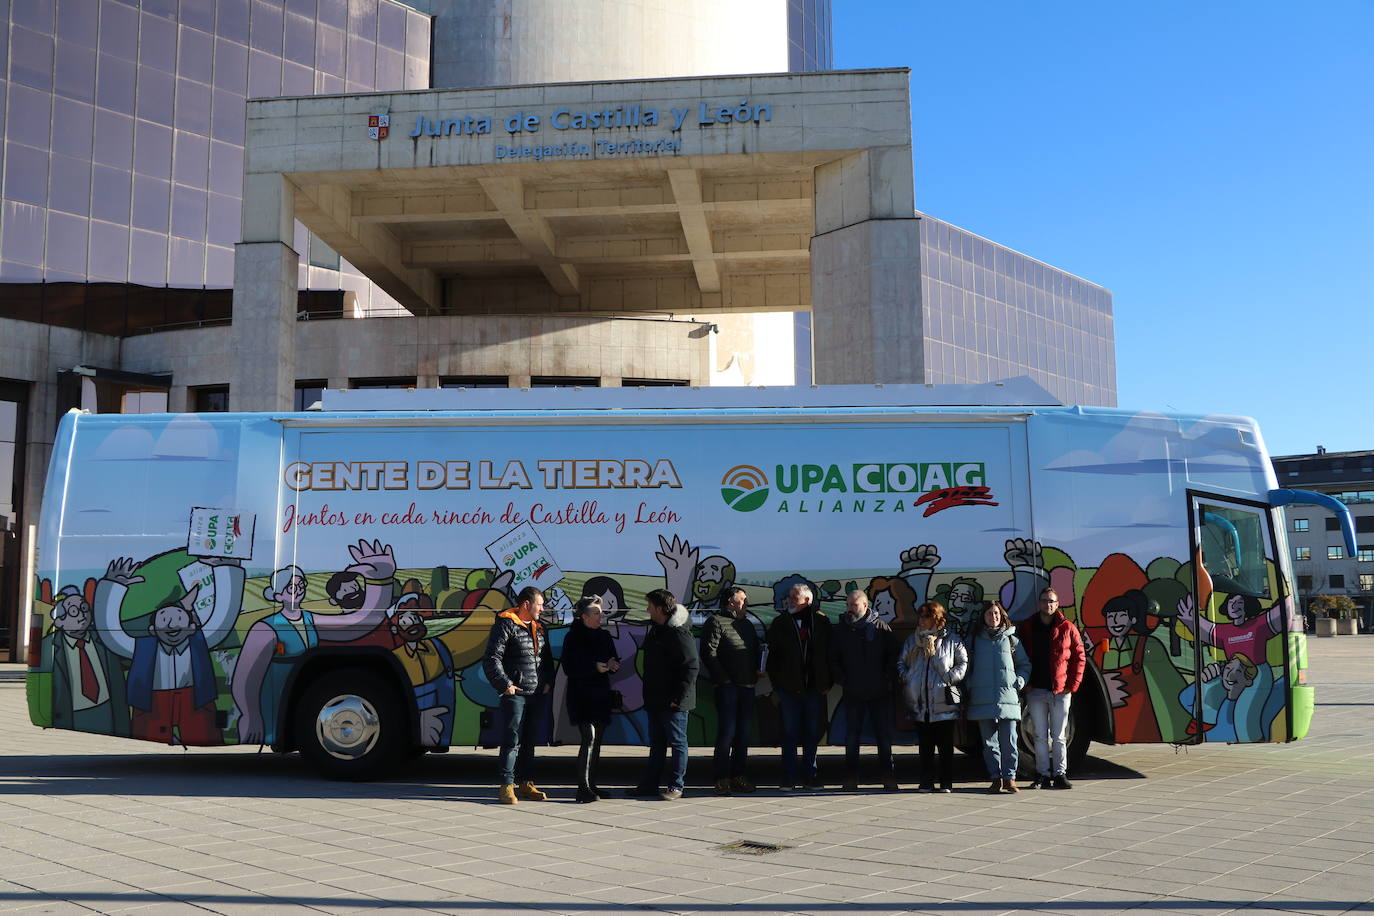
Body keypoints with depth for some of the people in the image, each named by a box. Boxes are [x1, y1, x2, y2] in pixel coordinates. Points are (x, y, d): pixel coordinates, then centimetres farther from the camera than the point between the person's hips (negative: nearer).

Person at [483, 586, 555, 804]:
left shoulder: (539, 628, 16)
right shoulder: (505, 625, -7)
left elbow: (547, 658, 26)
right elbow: (491, 659, -13)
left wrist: (548, 682, 12)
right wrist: (505, 684, -16)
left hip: (536, 694, 7)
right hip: (515, 693, -7)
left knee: (530, 740, 12)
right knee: (512, 739, -7)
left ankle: (526, 784, 20)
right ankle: (507, 786, -2)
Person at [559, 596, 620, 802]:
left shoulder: (604, 636, 12)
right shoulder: (573, 637, -6)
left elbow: (613, 661, 16)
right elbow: (569, 667, -13)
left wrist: (612, 664, -7)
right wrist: (595, 667, -22)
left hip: (600, 695, 7)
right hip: (581, 696, -7)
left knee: (597, 741, 9)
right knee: (589, 738, -15)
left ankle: (591, 785, 17)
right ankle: (583, 789, -12)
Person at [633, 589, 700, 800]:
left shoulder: (679, 633, -18)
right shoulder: (656, 629, 13)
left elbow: (691, 667, -20)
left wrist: (679, 698, -21)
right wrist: (650, 695, 17)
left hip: (673, 703, -9)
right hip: (656, 700, 9)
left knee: (677, 742, 2)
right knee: (656, 743, 15)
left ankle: (676, 786, 9)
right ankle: (650, 784, 21)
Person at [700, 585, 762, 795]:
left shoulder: (746, 624, 20)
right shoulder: (716, 622, -5)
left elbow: (756, 651, 26)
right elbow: (708, 653, -12)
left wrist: (755, 673, 10)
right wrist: (723, 679, -13)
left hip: (747, 686, 8)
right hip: (728, 687, -8)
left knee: (743, 733, 10)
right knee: (727, 732, -8)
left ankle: (737, 776, 17)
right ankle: (721, 779, -3)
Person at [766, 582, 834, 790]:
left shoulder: (821, 621, 3)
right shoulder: (779, 623, 4)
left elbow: (829, 654, 5)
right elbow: (772, 656, 6)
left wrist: (827, 683, -1)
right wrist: (776, 685, -1)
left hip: (815, 687, 1)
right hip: (789, 687, -1)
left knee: (813, 733, 7)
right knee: (790, 733, 2)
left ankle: (809, 776, 17)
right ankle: (790, 778, 9)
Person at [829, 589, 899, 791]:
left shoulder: (880, 627, 0)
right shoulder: (841, 629, 5)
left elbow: (893, 655, 4)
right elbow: (833, 659, 10)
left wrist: (887, 679, -5)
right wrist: (841, 679, -1)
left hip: (880, 692, -1)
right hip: (853, 693, 1)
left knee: (884, 735, 4)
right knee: (852, 736, 5)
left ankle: (888, 777, 13)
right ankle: (851, 778, 13)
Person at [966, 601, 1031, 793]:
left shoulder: (1011, 640, 12)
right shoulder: (975, 640, 12)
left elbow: (1025, 665, 17)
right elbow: (966, 666, 17)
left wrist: (1019, 682, 2)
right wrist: (969, 684, 2)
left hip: (1008, 697, -1)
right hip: (983, 700, 1)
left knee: (1009, 741, -5)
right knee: (989, 742, 3)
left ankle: (1009, 778, 2)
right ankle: (996, 778, 9)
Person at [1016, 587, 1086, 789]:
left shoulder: (1067, 628, 2)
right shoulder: (1026, 627, 5)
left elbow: (1079, 657, 4)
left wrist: (1072, 686, -3)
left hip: (1061, 691, -1)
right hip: (1036, 691, 1)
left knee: (1058, 736, 6)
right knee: (1040, 736, 5)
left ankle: (1060, 774, 13)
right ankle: (1043, 775, 11)